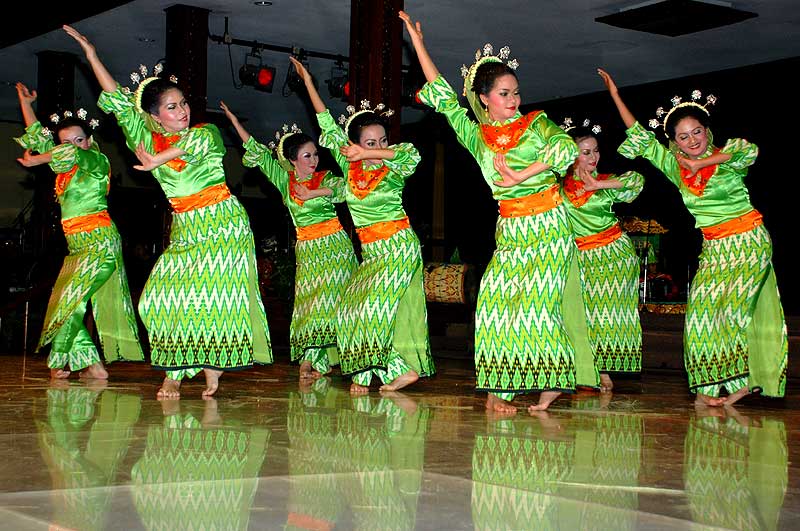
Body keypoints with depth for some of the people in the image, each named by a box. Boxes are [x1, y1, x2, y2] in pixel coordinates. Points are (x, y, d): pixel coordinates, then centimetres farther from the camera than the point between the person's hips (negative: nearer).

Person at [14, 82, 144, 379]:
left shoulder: (97, 162, -4)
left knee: (71, 301, -12)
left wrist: (35, 161, -12)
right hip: (77, 246, 8)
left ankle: (61, 362, 1)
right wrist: (25, 103, 25)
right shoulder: (65, 167, 15)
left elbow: (74, 153, -23)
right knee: (63, 302, 2)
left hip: (99, 241, -8)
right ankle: (92, 365, 3)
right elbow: (38, 138, 23)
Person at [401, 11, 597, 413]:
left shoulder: (536, 123, 1)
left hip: (549, 227, -3)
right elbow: (441, 94, 10)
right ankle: (496, 390, -2)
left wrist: (521, 175, -16)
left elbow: (568, 148, -15)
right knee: (496, 299, -7)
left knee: (539, 301, -10)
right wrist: (417, 42, 10)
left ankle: (551, 382, -1)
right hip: (511, 230, 3)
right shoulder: (476, 135, 8)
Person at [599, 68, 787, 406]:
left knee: (733, 305, -16)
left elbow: (749, 151, -28)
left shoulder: (726, 157, -6)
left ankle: (742, 381, -10)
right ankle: (707, 388, -4)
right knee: (702, 308, -6)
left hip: (749, 241, -5)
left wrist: (702, 163, -22)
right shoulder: (675, 165, 6)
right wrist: (616, 96, 7)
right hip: (713, 248, 5)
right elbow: (641, 138, 9)